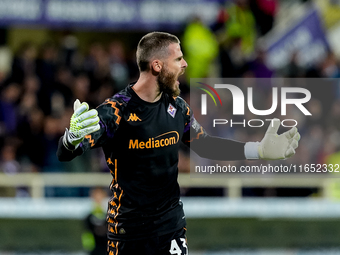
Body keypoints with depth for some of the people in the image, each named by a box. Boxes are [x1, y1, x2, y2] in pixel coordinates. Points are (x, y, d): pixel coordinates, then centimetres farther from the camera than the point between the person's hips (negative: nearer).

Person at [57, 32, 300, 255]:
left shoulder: (177, 107, 1)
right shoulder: (116, 110, -18)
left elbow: (204, 143, 16)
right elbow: (66, 154, -25)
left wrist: (258, 150, 7)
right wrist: (73, 137, -51)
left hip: (172, 220, 5)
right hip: (129, 227, -5)